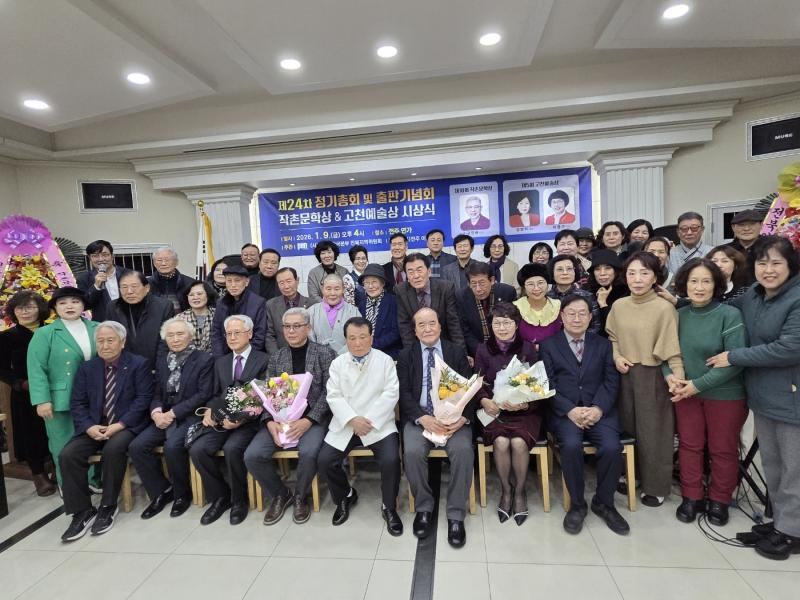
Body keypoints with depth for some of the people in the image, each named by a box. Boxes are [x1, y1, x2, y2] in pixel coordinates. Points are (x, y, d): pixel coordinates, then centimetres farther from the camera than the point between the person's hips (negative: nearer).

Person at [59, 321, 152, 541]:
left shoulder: (138, 364, -2)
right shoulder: (87, 368, 11)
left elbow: (143, 399, -9)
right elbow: (77, 403, 6)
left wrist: (119, 425, -19)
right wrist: (89, 427, -12)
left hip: (127, 426, -4)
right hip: (94, 427, 5)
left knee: (113, 448, -32)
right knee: (68, 454, -19)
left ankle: (108, 507, -12)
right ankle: (82, 511, -4)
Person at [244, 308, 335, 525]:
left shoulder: (325, 354, -1)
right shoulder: (276, 358, 11)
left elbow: (328, 392, -6)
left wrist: (308, 420, -18)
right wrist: (270, 422, -12)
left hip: (313, 418, -3)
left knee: (308, 452, -31)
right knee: (252, 455, -17)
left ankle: (300, 496, 3)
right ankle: (280, 493, 12)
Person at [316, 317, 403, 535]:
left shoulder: (385, 360, 2)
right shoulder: (337, 363, 8)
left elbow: (391, 394, -6)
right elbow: (334, 396, 0)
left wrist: (369, 420, -16)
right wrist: (352, 419, -16)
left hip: (378, 424, -2)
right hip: (345, 424, 3)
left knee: (391, 460, -24)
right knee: (324, 461, -13)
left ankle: (389, 507, 5)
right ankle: (346, 495, 18)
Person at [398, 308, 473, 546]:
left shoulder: (457, 352, 10)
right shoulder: (406, 356, 10)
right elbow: (404, 393, 1)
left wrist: (463, 417, -17)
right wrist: (423, 418, -18)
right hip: (419, 417, 0)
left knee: (463, 450, -28)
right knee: (412, 451, -27)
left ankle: (456, 515, -7)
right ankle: (423, 508, 0)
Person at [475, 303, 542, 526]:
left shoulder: (528, 349, 1)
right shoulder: (483, 350, 4)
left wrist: (524, 404, -18)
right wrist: (484, 401, -17)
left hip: (525, 410, 0)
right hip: (495, 410, 1)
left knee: (518, 442, -26)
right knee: (501, 442, -26)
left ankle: (520, 491, 2)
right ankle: (506, 490, 2)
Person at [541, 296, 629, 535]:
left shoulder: (603, 344, 15)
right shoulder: (549, 345, 8)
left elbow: (611, 381, 6)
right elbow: (548, 385, 0)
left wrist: (598, 408, -12)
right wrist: (570, 410, -14)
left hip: (599, 411, 2)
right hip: (564, 412, -2)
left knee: (612, 447, -24)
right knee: (571, 445, -29)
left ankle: (603, 502, 4)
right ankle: (577, 504, -3)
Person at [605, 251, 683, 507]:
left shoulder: (664, 308, -13)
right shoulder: (618, 305, 2)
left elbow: (671, 347, -14)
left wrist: (676, 375, -26)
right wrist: (616, 357, -2)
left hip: (652, 375, -4)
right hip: (625, 374, 5)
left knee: (653, 431, 7)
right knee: (628, 427, 15)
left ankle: (656, 486, 25)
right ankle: (634, 475, 34)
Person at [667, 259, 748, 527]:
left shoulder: (730, 315, -14)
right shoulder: (679, 315, -1)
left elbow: (735, 361, -18)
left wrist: (699, 384, -19)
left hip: (724, 395, -3)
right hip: (686, 393, 3)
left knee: (722, 450, 12)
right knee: (689, 445, 12)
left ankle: (719, 501, 32)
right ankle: (691, 497, 29)